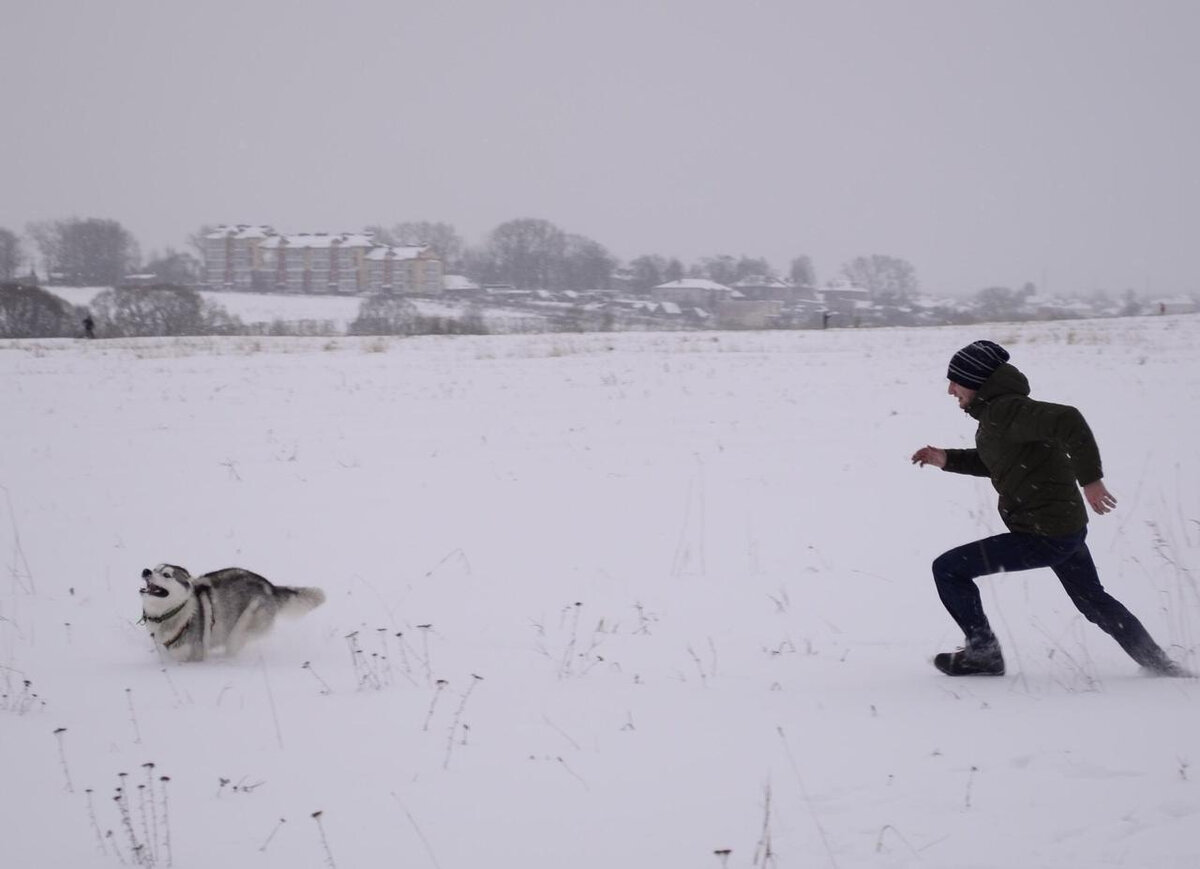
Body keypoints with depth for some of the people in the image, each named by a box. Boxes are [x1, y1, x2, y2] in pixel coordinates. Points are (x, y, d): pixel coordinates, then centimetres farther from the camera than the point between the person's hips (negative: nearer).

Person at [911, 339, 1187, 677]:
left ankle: (983, 654, 8)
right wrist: (947, 460, 13)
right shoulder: (997, 410, 10)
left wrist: (1090, 478, -30)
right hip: (1068, 525, 10)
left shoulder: (1005, 410, -21)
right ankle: (1160, 665, 36)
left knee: (948, 569, -3)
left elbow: (1067, 420, -34)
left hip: (1043, 535, -10)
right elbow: (992, 461, 26)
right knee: (1094, 601, 27)